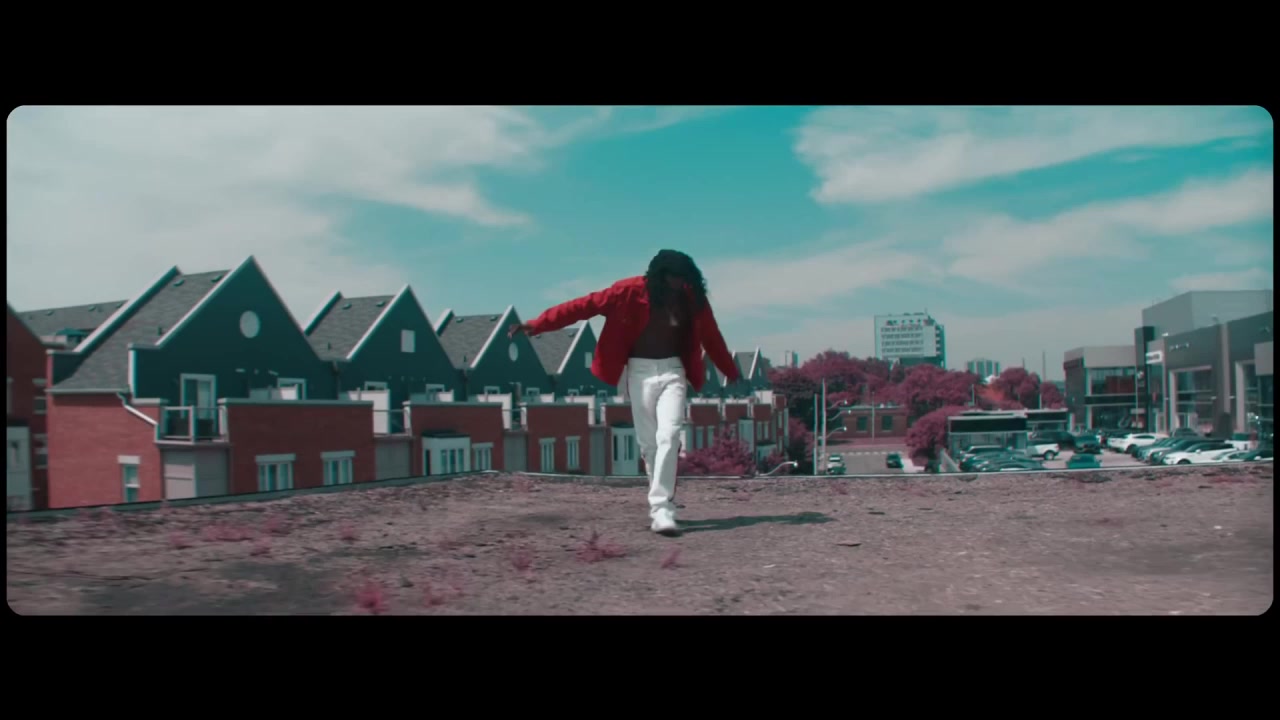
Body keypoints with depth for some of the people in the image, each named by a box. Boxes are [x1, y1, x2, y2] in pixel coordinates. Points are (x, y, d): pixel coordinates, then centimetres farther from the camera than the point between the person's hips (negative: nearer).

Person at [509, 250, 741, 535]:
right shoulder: (631, 291, -10)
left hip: (672, 370, 1)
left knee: (669, 435, -16)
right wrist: (537, 324, -20)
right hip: (640, 371, -1)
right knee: (648, 442, 3)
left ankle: (661, 509, -17)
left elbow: (711, 336, 15)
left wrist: (731, 372, 26)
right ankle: (662, 502, 19)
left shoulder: (692, 297, 0)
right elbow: (585, 304, -14)